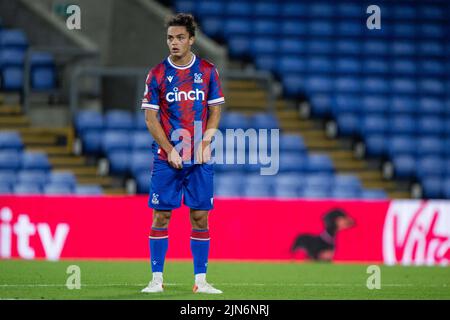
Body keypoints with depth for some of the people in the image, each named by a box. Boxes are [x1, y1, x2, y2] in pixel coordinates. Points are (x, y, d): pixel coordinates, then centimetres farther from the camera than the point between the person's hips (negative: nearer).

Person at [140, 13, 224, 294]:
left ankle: (201, 280, 6)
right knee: (161, 216, -2)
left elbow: (215, 111, 7)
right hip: (166, 158, -1)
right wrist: (170, 150, -9)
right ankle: (157, 279, 3)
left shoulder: (208, 71, 4)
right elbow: (151, 117, 0)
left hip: (200, 158, 1)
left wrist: (205, 143, -7)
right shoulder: (157, 75, 1)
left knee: (200, 217, 1)